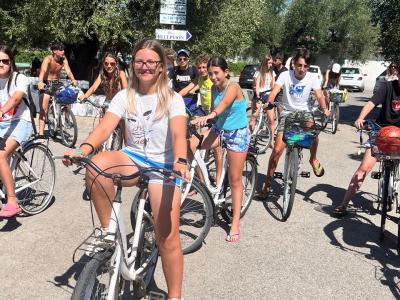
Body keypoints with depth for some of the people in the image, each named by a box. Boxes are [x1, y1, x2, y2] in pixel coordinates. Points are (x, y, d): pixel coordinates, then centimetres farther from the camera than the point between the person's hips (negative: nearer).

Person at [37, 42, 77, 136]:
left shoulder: (63, 59, -5)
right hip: (46, 84, -5)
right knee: (44, 110, -9)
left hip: (57, 83, 5)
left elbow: (68, 71, -15)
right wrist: (40, 82, -54)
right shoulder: (48, 59, -19)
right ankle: (41, 133, -8)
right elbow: (43, 70, -36)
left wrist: (73, 80, -36)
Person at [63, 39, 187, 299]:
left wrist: (181, 161, -43)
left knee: (167, 237, -9)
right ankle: (108, 231, -12)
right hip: (133, 159, 3)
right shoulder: (124, 96, 1)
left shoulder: (172, 99, -6)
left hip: (162, 165, -2)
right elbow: (105, 127, -13)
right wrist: (84, 149, -33)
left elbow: (178, 134, -23)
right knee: (97, 166, -32)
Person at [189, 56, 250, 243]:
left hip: (237, 133, -6)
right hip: (219, 129, 6)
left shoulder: (233, 87, -17)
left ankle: (236, 223, 10)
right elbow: (215, 109, 9)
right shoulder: (214, 88, 3)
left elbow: (224, 104, -38)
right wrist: (205, 119, -8)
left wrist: (208, 116, -56)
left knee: (235, 180, -1)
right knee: (189, 144, -20)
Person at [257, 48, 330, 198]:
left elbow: (319, 96, -18)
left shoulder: (312, 78, -8)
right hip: (287, 112, -1)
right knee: (277, 149, -10)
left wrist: (324, 109, -39)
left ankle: (313, 159, 0)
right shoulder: (285, 75, -12)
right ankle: (267, 183, 5)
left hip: (304, 111, 1)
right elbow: (274, 92, -24)